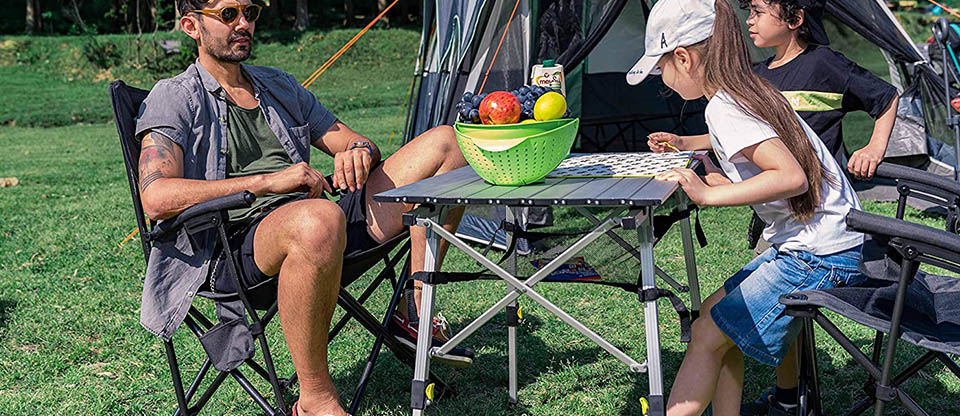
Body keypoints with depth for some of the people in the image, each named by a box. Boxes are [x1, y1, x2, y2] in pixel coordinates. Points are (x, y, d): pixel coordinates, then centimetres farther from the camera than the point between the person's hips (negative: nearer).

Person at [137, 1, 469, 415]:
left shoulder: (280, 86, 26)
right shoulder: (174, 98, 5)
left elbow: (353, 143, 26)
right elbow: (156, 198, -12)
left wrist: (360, 150, -2)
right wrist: (267, 181, -19)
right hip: (232, 249, -7)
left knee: (445, 142, 1)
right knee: (319, 219, -44)